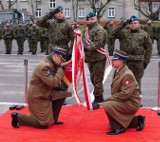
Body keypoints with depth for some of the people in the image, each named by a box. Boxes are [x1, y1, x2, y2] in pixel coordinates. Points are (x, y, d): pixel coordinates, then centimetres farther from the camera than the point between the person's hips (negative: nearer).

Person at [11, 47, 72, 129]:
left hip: (45, 94, 10)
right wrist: (61, 69, -20)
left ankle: (53, 119, 13)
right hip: (37, 98, -10)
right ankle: (17, 117, 0)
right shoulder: (44, 66, -23)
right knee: (44, 124, -10)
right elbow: (53, 83, -29)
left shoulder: (51, 65, 9)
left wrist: (62, 68, 1)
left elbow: (55, 81, 13)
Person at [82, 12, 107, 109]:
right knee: (93, 79, 17)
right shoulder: (86, 30, 15)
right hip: (90, 58, 9)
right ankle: (100, 98, 31)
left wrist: (87, 47, -29)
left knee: (97, 80, -5)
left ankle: (97, 101, 3)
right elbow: (83, 41, 22)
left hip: (98, 58, -9)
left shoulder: (99, 30, -14)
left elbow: (97, 44, -25)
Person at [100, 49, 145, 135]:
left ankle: (118, 128, -14)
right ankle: (137, 120, 25)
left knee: (107, 105, -28)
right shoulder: (116, 72, 4)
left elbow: (125, 94, -29)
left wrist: (109, 99, -22)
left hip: (131, 103, -10)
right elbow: (115, 89, 14)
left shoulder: (127, 75, -24)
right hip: (124, 102, 10)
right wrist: (110, 98, -2)